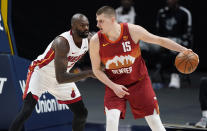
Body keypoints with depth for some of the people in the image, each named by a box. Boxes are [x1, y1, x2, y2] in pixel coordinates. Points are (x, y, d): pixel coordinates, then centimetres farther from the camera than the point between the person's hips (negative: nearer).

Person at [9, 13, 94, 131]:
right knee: (26, 111, -22)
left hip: (62, 76, 7)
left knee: (82, 113, 6)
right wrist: (88, 73, -40)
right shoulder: (62, 43, -35)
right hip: (41, 73, -7)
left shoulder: (88, 39, -13)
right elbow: (61, 79, -39)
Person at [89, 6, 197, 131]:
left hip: (139, 82, 0)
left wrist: (183, 50, -16)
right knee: (111, 121, -20)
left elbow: (160, 40, -6)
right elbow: (96, 69, -4)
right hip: (114, 84, 0)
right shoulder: (96, 41, -14)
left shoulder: (133, 30, -16)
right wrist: (113, 86, -16)